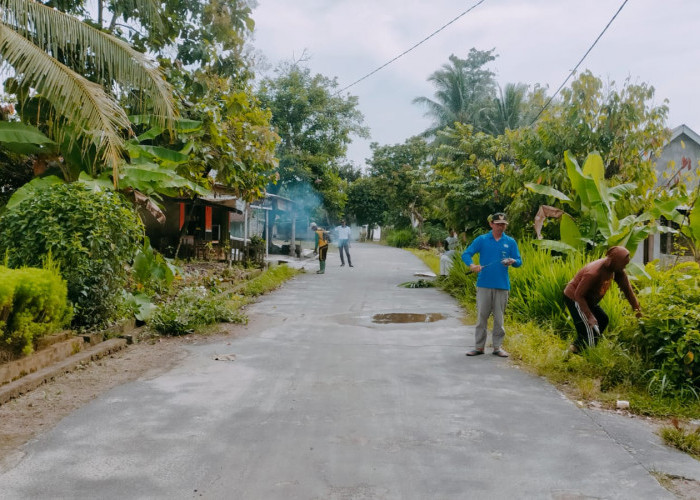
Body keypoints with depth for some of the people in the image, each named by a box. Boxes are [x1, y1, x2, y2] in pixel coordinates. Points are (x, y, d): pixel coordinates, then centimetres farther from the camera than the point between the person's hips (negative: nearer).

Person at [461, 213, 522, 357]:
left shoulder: (510, 242, 8)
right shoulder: (482, 240, 4)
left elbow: (519, 261, 8)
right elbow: (466, 254, 1)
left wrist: (513, 261, -16)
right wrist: (471, 265, -20)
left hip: (502, 285, 1)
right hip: (484, 284, -1)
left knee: (499, 317, 5)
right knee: (482, 316, 3)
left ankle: (498, 346, 15)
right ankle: (479, 346, 11)